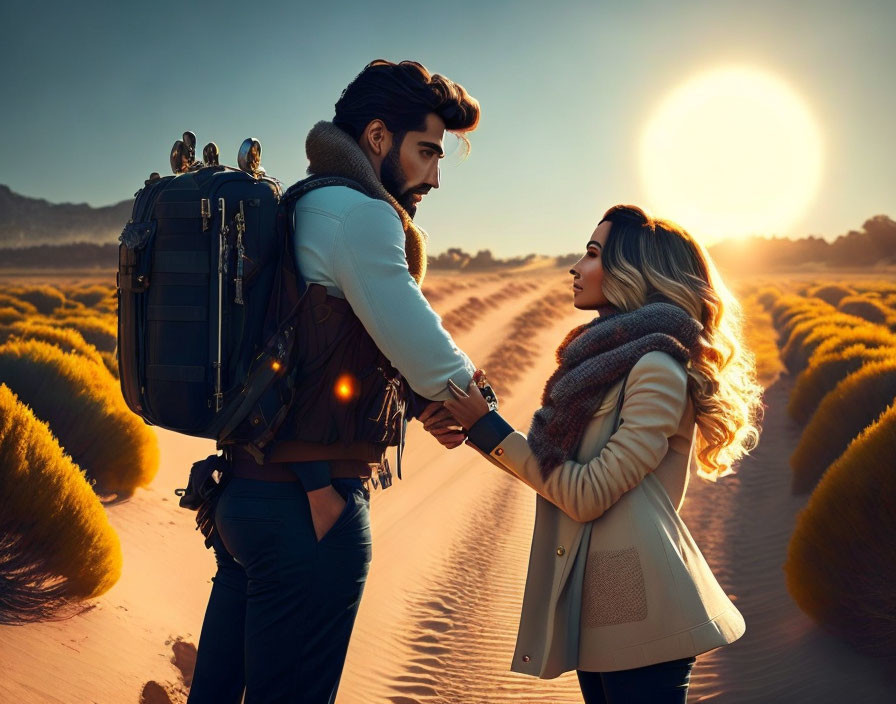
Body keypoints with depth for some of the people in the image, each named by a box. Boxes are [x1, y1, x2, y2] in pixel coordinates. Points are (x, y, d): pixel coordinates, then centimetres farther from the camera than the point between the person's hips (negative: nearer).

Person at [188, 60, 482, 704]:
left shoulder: (295, 209, 18)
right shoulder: (356, 209, -13)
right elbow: (430, 360, -17)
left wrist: (423, 399, 9)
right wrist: (469, 393, 6)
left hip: (246, 492, 10)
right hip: (311, 506, -10)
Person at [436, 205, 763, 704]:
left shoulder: (657, 367, -15)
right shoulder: (608, 357, 13)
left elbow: (587, 494, -17)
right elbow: (553, 468, 9)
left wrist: (488, 428, -14)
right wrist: (472, 431, -2)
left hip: (638, 608, -9)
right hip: (593, 601, 9)